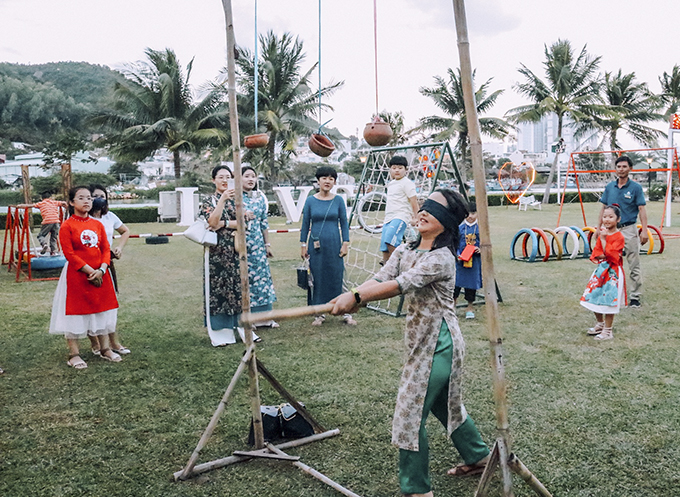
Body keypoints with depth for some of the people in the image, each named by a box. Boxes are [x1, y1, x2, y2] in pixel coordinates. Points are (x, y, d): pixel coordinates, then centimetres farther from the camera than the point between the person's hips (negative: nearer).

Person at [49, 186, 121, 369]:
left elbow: (106, 249, 5)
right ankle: (74, 354, 13)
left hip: (100, 275, 5)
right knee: (75, 312, 2)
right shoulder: (67, 226, -9)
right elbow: (70, 254, -13)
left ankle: (105, 349, 26)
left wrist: (101, 269, -11)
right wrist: (89, 271, -17)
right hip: (76, 276, -5)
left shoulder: (97, 224, 7)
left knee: (102, 310, 13)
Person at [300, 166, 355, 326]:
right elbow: (305, 224, 5)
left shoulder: (338, 200, 2)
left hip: (334, 244, 0)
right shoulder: (310, 201, 2)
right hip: (316, 245, 1)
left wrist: (345, 243, -2)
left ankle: (346, 312, 10)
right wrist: (303, 245, 2)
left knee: (337, 277, 1)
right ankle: (320, 313, 15)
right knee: (317, 278, 4)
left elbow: (344, 223, 4)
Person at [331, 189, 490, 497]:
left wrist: (356, 297, -37)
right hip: (420, 341, 9)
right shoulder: (404, 251, 6)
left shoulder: (442, 258, -19)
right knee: (445, 405, 24)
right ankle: (479, 458, 46)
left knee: (410, 414, -6)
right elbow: (379, 278, -8)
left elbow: (400, 285, -30)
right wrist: (351, 297, -27)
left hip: (438, 344, -9)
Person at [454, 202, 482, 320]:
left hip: (475, 260, 1)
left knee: (472, 282, 7)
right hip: (460, 259, 0)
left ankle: (470, 307, 20)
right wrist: (457, 254, -11)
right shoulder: (459, 226, 0)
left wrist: (480, 249, -12)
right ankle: (454, 299, 27)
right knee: (456, 281, 2)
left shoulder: (480, 227, 1)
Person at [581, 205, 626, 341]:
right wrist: (601, 255, -14)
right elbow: (596, 253, 6)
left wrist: (603, 239, -19)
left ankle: (607, 331, 8)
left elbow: (609, 254, -21)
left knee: (608, 301, -4)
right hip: (601, 270, 7)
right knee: (595, 297, 12)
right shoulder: (602, 234, 9)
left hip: (613, 272, -7)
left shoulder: (619, 237, -13)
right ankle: (599, 324, 31)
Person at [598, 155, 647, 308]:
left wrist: (644, 230, -14)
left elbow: (642, 209, -6)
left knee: (634, 266, -1)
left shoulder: (636, 187, -3)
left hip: (629, 229, -4)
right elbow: (604, 208, 13)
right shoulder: (609, 187, 8)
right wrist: (599, 227, 9)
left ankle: (635, 297, 5)